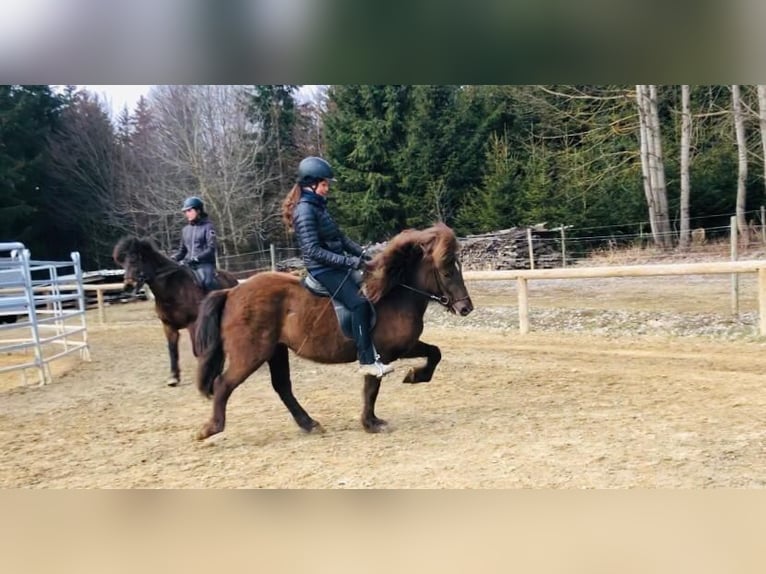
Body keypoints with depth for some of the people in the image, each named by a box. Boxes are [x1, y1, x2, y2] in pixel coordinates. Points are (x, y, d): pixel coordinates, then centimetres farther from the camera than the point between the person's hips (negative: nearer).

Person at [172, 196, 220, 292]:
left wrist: (196, 258, -23)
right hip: (188, 265, 6)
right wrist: (173, 258, 1)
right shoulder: (185, 229, 16)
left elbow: (211, 249, -10)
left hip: (205, 264, -6)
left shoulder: (208, 226, -1)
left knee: (207, 281, -34)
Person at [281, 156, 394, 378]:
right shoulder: (305, 210, -16)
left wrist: (363, 254, 6)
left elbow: (339, 237, 18)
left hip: (334, 267, 10)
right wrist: (350, 261, -24)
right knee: (359, 303, -22)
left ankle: (373, 351, 14)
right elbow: (314, 251, -23)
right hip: (323, 270, -10)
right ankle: (367, 362, -21)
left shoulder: (318, 206, 13)